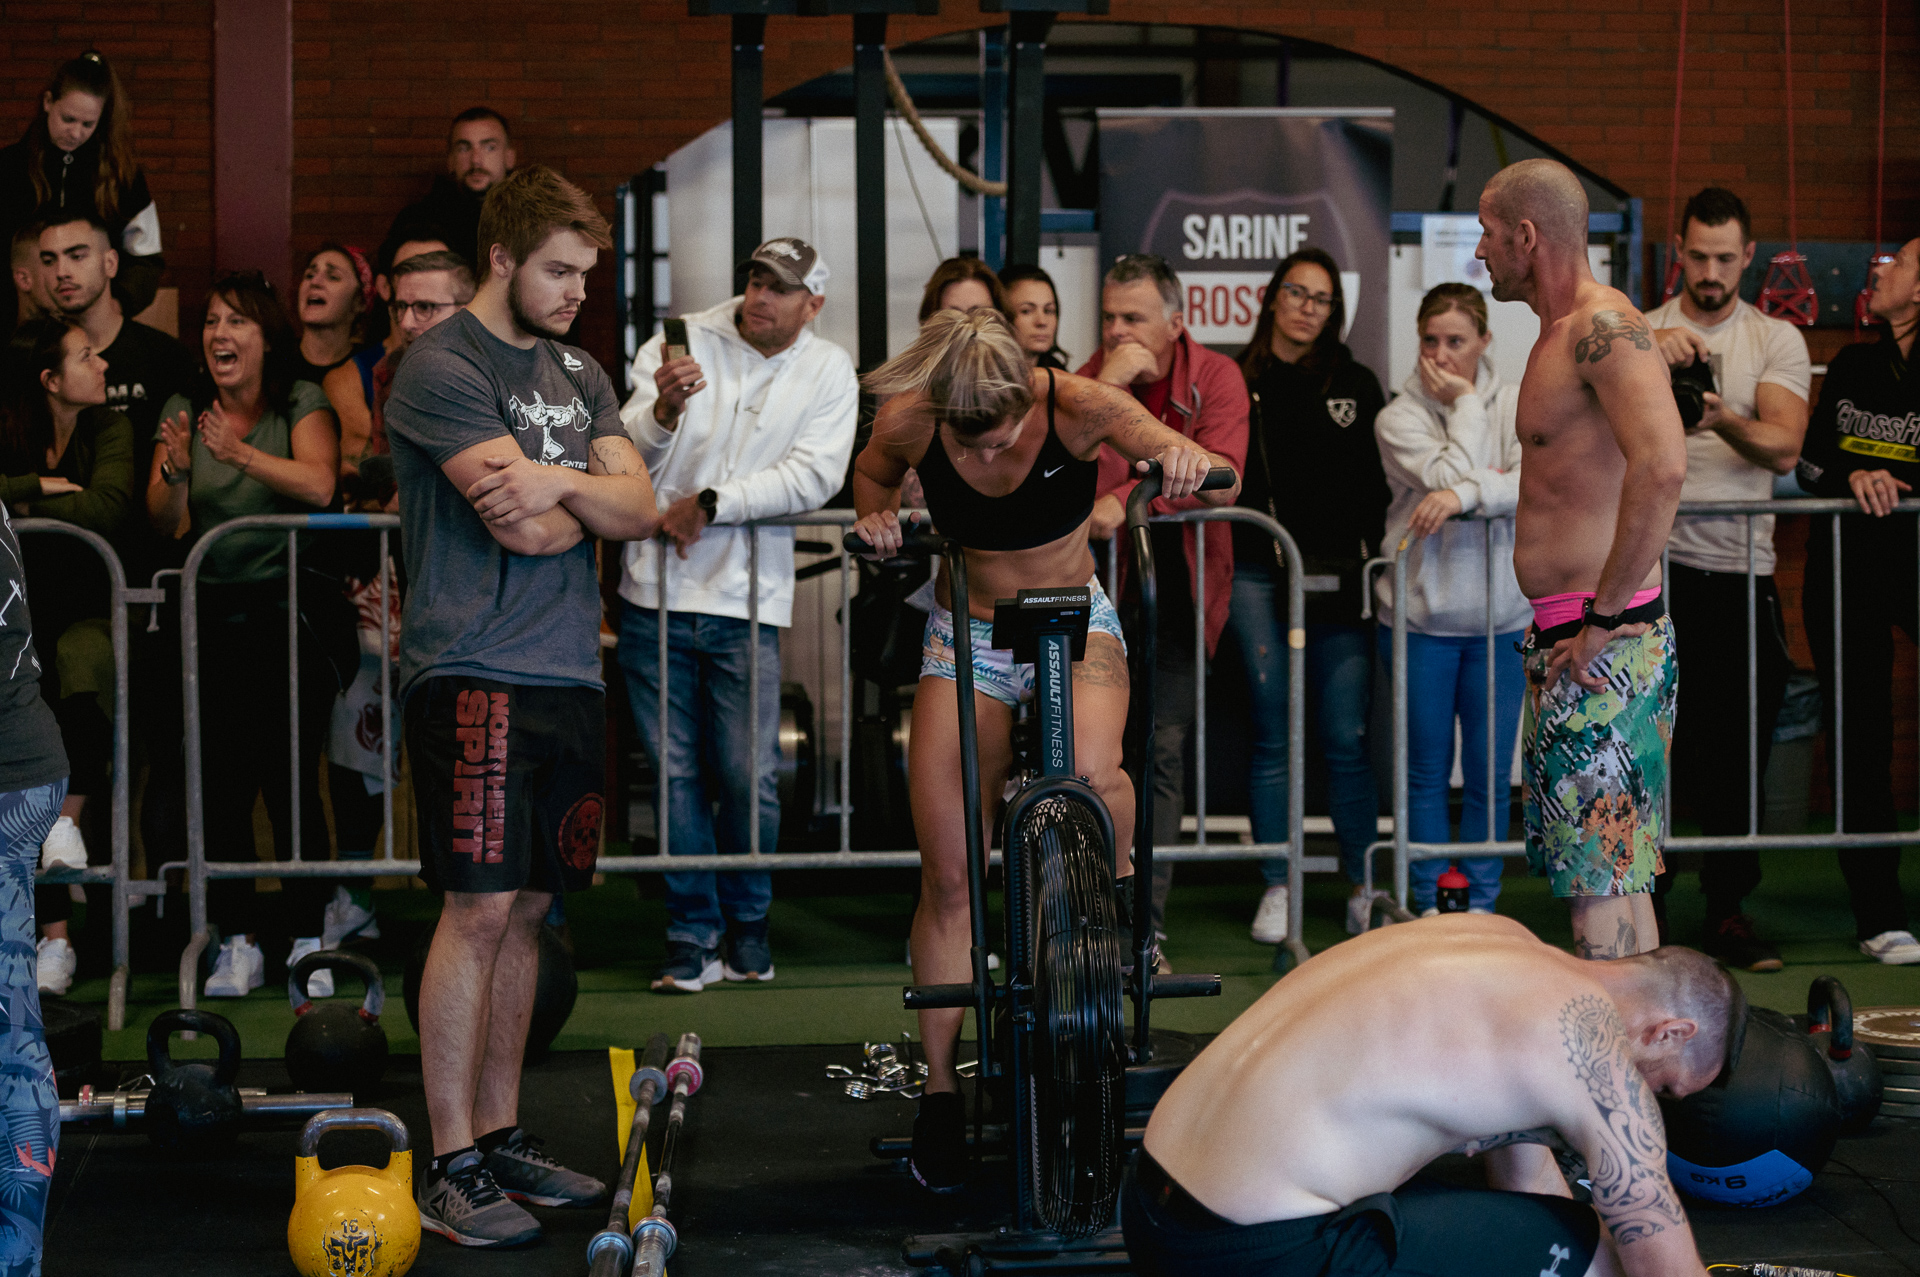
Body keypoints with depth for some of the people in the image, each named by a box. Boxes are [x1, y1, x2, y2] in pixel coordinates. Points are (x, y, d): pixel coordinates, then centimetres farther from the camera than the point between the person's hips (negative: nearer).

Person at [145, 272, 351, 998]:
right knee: (219, 777, -5)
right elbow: (166, 525, 0)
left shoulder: (303, 405, 2)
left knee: (287, 770, -10)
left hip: (295, 608, -3)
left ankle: (306, 938, -2)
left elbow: (318, 486, -17)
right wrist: (174, 471, -20)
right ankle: (239, 943, 0)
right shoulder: (183, 411, 9)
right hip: (217, 615, 3)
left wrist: (243, 455, -31)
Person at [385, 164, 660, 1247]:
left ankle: (503, 1134, 19)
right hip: (476, 670, -7)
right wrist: (595, 498, 4)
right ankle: (453, 1166, -6)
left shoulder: (578, 374, 18)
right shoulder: (443, 367, -6)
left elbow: (641, 512, 8)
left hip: (569, 672, 7)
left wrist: (560, 483, -10)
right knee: (480, 908, -9)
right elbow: (522, 525, -14)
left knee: (529, 910, 11)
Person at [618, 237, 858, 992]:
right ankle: (693, 934, 12)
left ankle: (748, 921, 18)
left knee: (750, 776, -3)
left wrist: (712, 503, -13)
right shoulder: (681, 343, 1)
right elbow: (627, 459, -6)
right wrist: (665, 410, -27)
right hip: (656, 591, 0)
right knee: (676, 772, 3)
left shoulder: (828, 372, 4)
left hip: (749, 599, 0)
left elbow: (815, 476, -8)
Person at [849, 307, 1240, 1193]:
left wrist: (1190, 467, -41)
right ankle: (940, 1091, 11)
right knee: (948, 878, -3)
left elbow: (1220, 480, -19)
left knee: (1089, 771, -37)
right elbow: (873, 472, 7)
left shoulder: (1077, 406, -23)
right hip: (967, 637, 2)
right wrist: (877, 515, -14)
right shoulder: (909, 422, -18)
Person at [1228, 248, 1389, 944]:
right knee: (1273, 733, 3)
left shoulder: (1356, 384, 12)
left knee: (1346, 735, -2)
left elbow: (1380, 482, 12)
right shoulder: (1238, 382, 7)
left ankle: (1364, 884, 7)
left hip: (1337, 578, 1)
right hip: (1258, 574, -1)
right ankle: (1277, 885, 10)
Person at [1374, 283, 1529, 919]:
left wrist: (1466, 494, -24)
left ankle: (1481, 906, 14)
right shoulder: (1399, 417, -1)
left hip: (1501, 619, 1)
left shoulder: (1517, 405, 4)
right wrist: (1465, 407, -9)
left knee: (1490, 774, 4)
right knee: (1426, 772, 5)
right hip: (1421, 616, -1)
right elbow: (1450, 475, -17)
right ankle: (1429, 907, 14)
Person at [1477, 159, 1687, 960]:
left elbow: (1662, 467, -30)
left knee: (1598, 876, -9)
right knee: (1614, 872, 14)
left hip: (1604, 644, -10)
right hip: (1565, 642, 10)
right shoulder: (1564, 331, 17)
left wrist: (1603, 617, -24)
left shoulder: (1602, 328, -15)